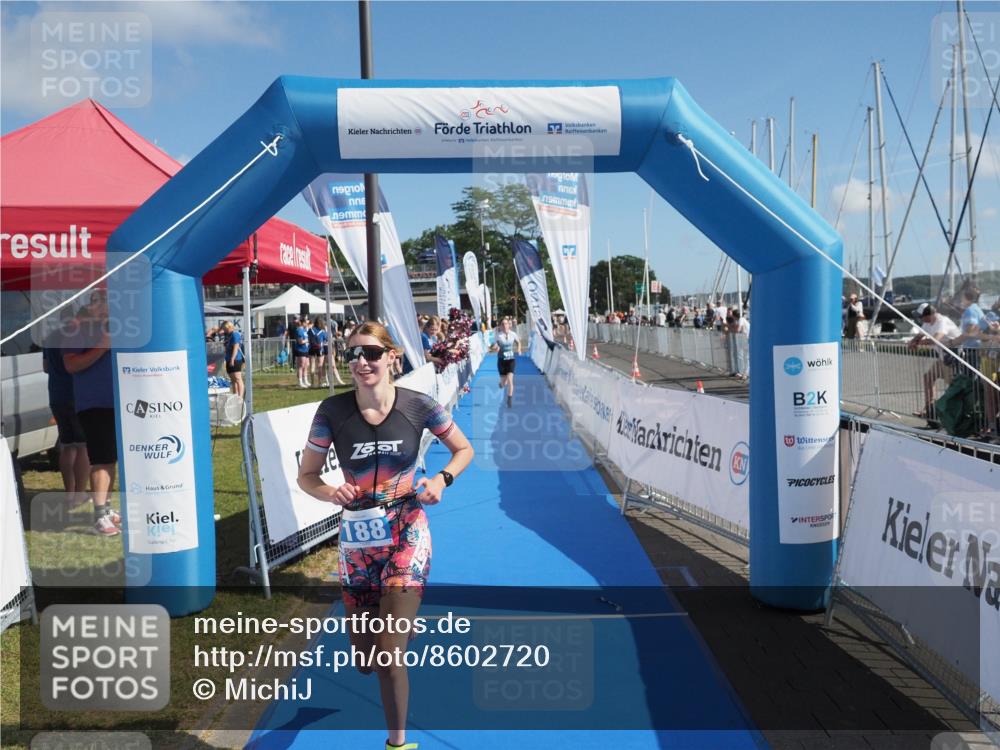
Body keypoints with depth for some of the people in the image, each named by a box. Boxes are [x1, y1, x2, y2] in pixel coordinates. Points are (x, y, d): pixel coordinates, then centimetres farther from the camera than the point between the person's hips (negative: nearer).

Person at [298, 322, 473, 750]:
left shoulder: (417, 406, -10)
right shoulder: (333, 411, -10)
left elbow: (463, 449, 5)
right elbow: (306, 477, 0)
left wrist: (442, 479, -14)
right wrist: (329, 493, -22)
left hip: (405, 535, -2)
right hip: (356, 539, 2)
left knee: (389, 655, -9)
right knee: (363, 660, 15)